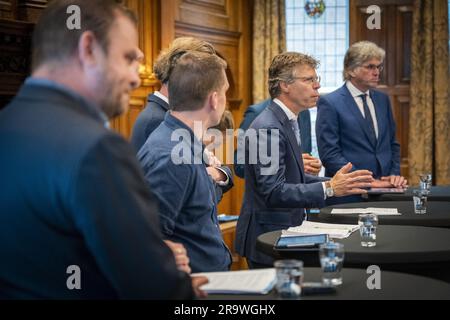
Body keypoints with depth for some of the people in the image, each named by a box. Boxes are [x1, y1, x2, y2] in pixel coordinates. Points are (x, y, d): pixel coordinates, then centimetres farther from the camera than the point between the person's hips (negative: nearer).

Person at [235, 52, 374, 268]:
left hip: (284, 231, 9)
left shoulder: (287, 122, 11)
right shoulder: (267, 128, -19)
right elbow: (273, 192, -26)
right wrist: (328, 189, -30)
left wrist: (335, 183, 7)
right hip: (268, 237, -9)